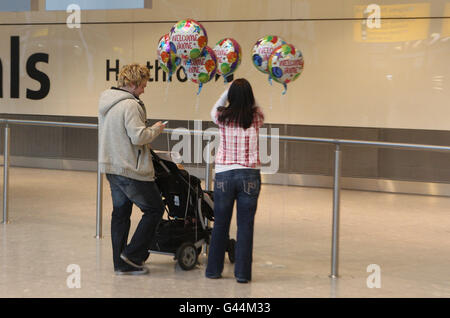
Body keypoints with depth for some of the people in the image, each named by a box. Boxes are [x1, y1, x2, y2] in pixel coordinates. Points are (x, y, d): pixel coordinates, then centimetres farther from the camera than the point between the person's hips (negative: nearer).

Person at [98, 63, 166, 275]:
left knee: (120, 212, 13)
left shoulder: (106, 101, 12)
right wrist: (156, 130, -5)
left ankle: (121, 263, 14)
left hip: (111, 166, 9)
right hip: (131, 169, -9)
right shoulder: (129, 105, -18)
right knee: (155, 209, 3)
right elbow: (138, 137, -23)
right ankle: (132, 254, 0)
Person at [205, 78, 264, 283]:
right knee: (245, 226, 4)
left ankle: (214, 269, 20)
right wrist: (246, 92, 14)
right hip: (249, 175, -1)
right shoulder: (256, 118, -3)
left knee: (220, 224, 12)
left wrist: (228, 91, 19)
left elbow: (214, 111, 22)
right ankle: (242, 273, 5)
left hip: (224, 175, 1)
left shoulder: (222, 117, -3)